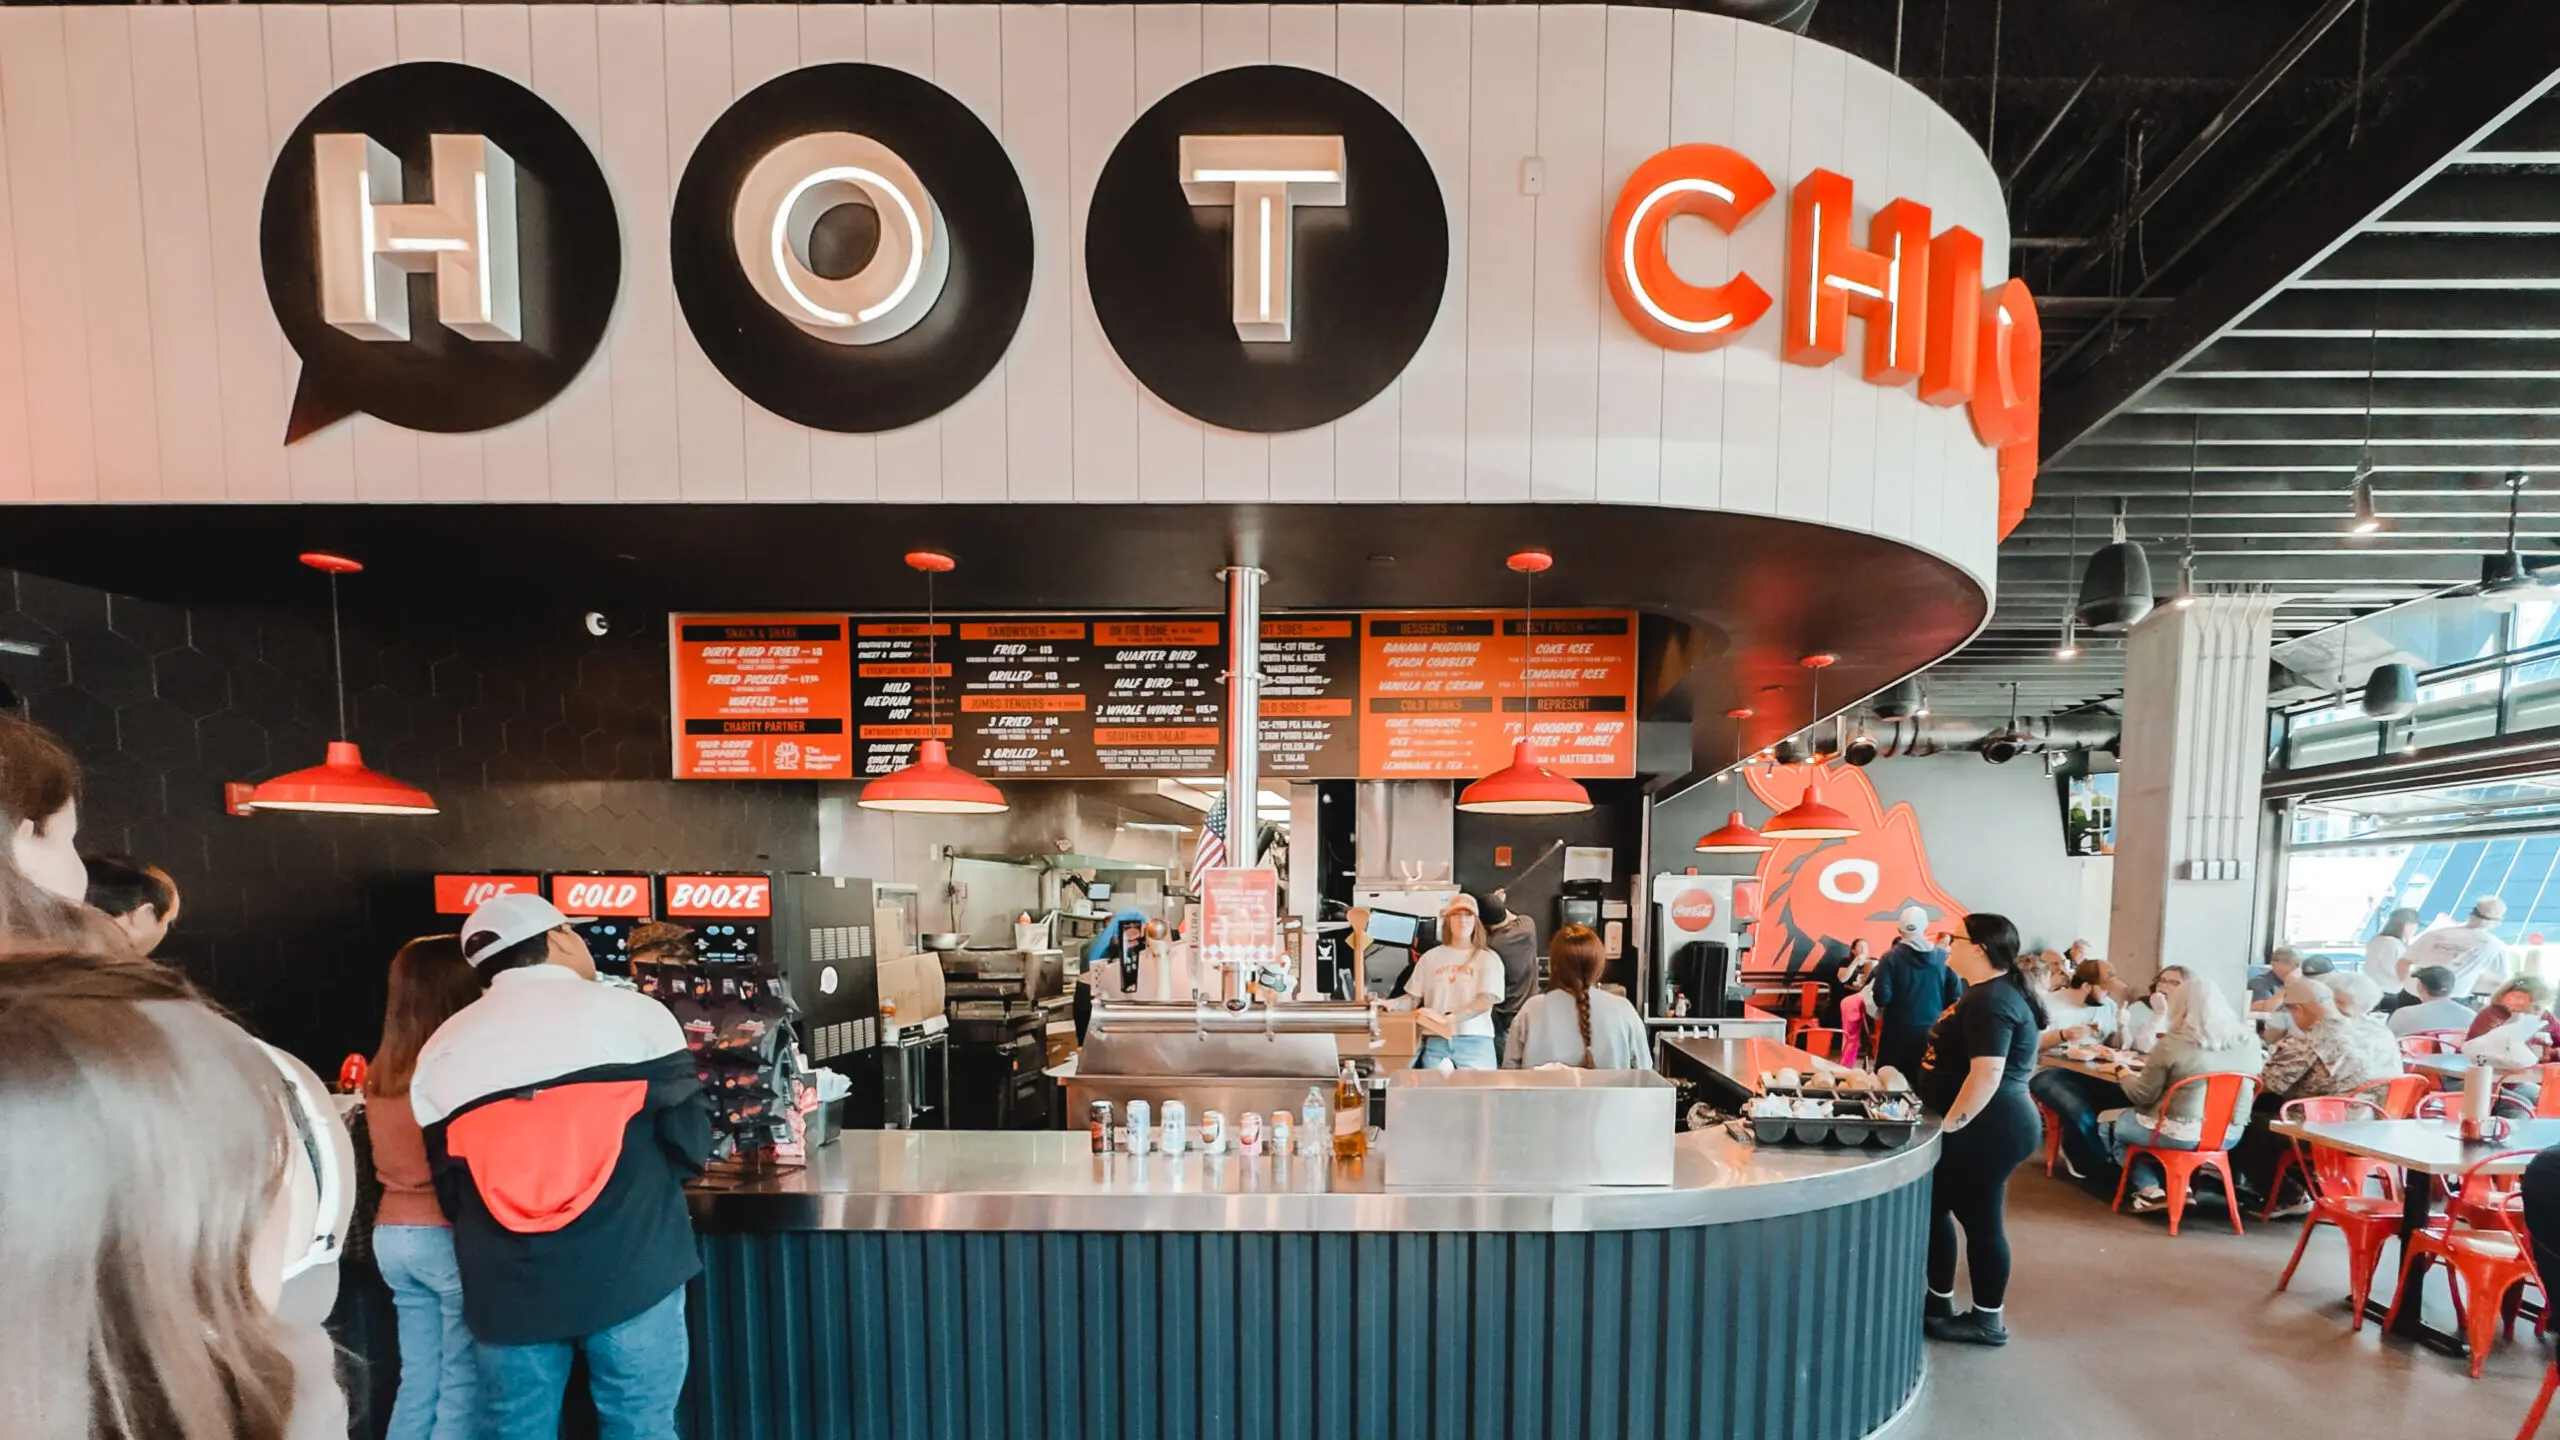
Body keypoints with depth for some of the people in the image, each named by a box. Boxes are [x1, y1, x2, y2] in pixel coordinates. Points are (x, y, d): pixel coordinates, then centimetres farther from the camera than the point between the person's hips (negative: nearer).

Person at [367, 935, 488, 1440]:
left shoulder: (383, 1068, 7)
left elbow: (395, 1156, 17)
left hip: (393, 1233, 8)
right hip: (451, 1235, -8)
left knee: (419, 1382, 16)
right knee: (465, 1386, 3)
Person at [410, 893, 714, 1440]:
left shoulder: (443, 1047, 3)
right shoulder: (636, 1013, -8)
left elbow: (449, 1190, 5)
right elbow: (689, 1145, -8)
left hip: (508, 1288, 3)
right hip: (630, 1271, -3)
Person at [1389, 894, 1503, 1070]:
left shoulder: (1488, 958, 4)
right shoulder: (1431, 957, 11)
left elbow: (1486, 1000, -8)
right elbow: (1414, 998, 11)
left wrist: (1447, 1019, -21)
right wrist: (1389, 1004, -11)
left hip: (1475, 1043, -2)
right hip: (1435, 1042, 2)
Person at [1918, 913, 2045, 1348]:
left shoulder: (1990, 1001, -21)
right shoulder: (1988, 993, 13)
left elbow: (1987, 1073, -29)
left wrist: (1950, 1124, -23)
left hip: (1986, 1130, -11)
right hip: (1982, 1128, 11)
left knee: (1980, 1221, 2)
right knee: (1933, 1209, 16)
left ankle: (1987, 1321, 16)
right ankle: (1939, 1303, 27)